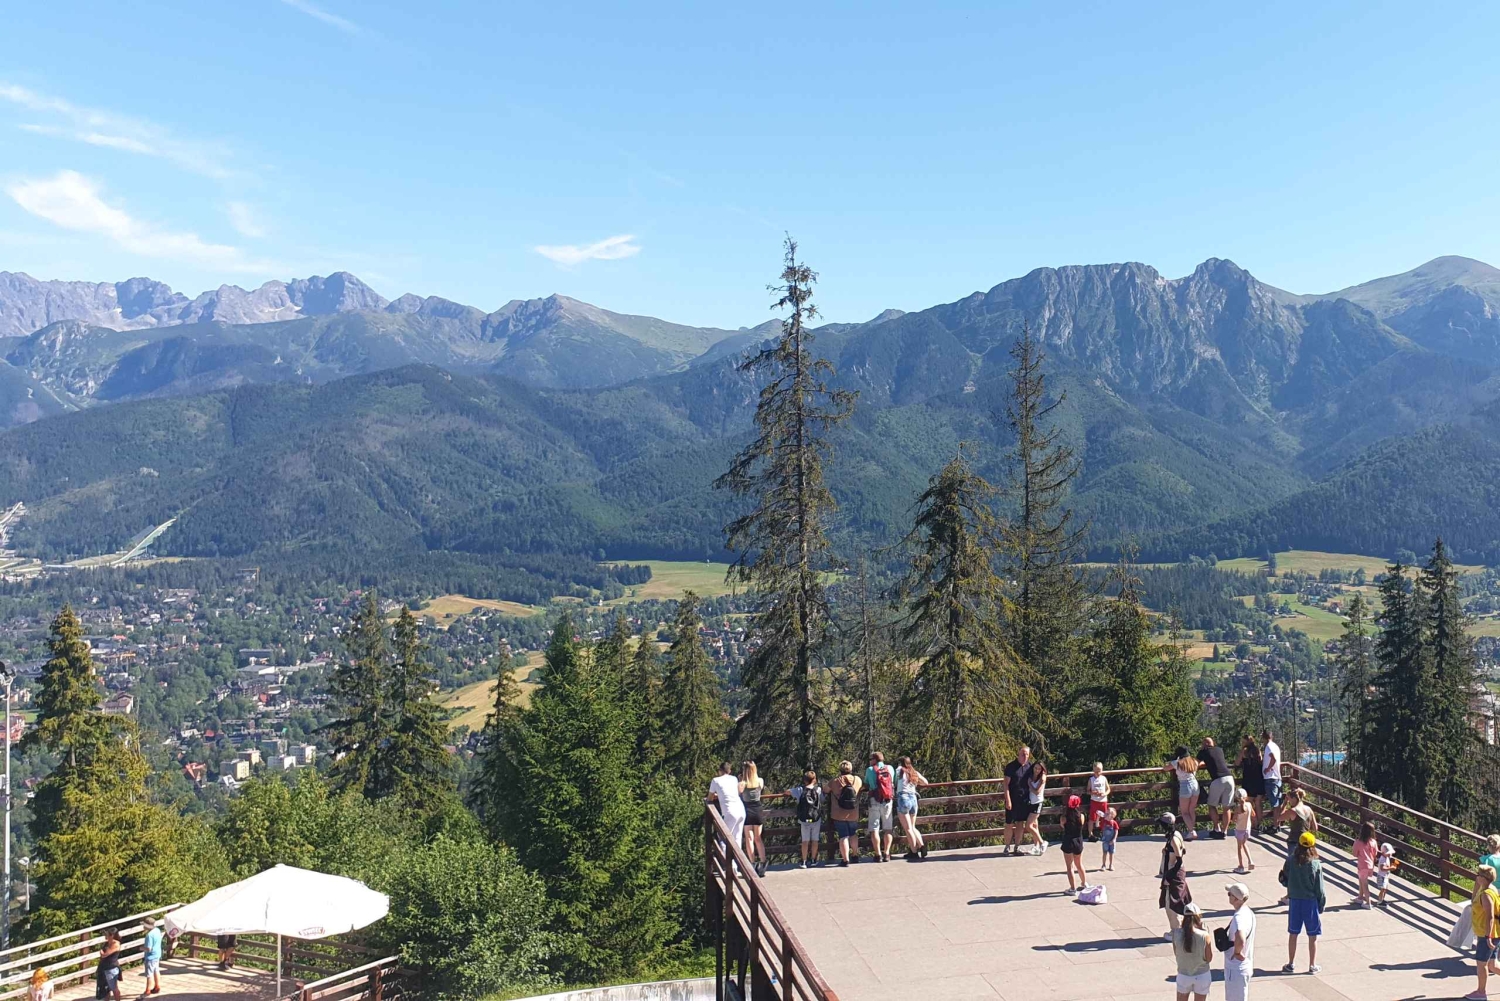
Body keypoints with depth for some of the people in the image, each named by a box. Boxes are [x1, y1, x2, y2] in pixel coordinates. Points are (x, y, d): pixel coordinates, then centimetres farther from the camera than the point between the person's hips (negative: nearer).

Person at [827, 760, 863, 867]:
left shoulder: (835, 782, -11)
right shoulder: (857, 780, -5)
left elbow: (826, 790, 5)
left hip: (839, 815, -3)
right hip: (854, 814, 3)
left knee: (843, 836, 1)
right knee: (853, 834, 24)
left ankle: (845, 860, -1)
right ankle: (856, 854, 34)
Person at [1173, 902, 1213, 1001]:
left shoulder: (1176, 934, -16)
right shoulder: (1204, 936, -22)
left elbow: (1176, 953, -1)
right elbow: (1209, 958, -9)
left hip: (1183, 975, 1)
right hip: (1202, 975, -1)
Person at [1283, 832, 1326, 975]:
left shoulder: (1291, 861, -8)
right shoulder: (1316, 865, -13)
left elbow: (1285, 880, 1)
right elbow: (1319, 889, -8)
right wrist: (1321, 906, 2)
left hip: (1294, 900, 2)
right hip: (1310, 902, -2)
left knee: (1293, 934, 13)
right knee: (1312, 936, 12)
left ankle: (1291, 964, 20)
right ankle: (1312, 965, 20)